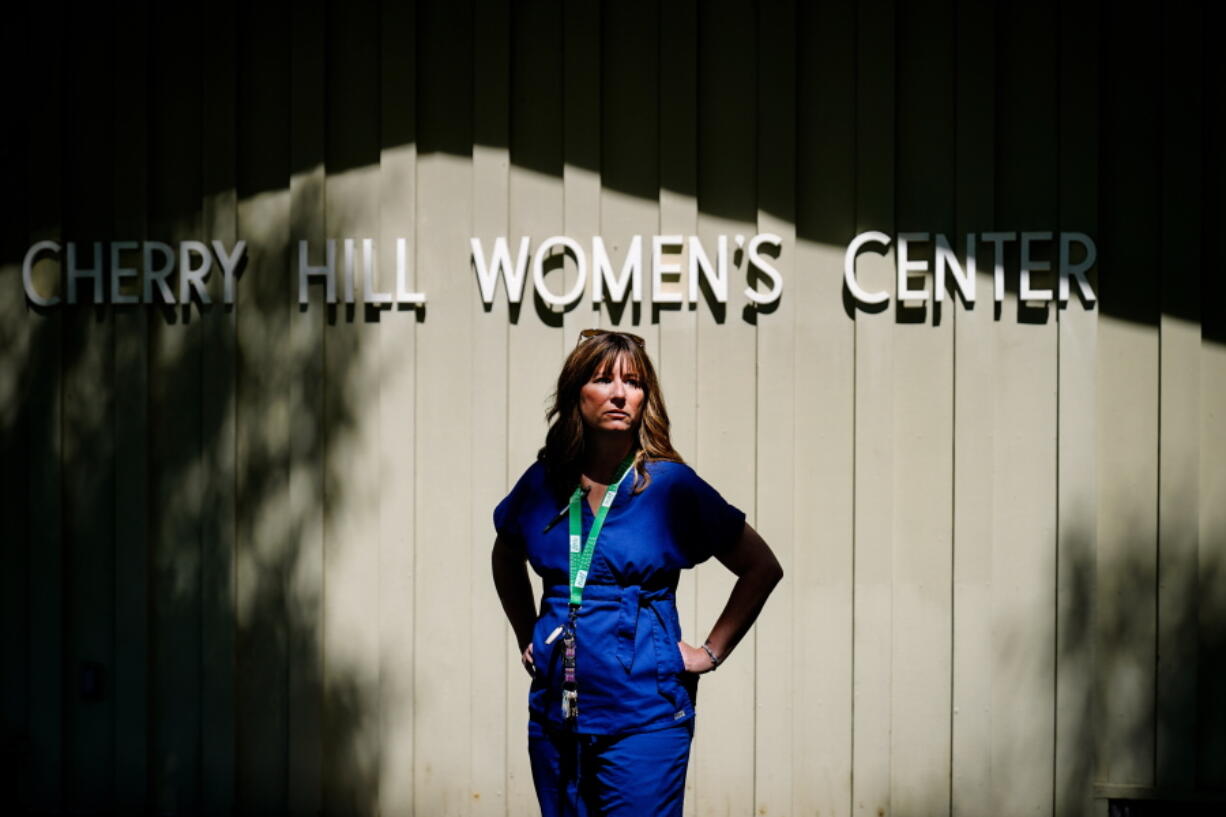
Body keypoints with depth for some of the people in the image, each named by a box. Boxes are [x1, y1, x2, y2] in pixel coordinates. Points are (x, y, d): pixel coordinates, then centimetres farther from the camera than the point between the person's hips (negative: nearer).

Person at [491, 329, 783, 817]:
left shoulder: (671, 485, -5)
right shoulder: (544, 484, 5)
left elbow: (761, 567, 3)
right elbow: (506, 557, 28)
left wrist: (711, 652, -1)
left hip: (643, 718, -4)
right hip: (555, 718, 4)